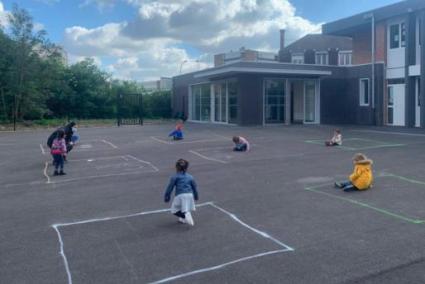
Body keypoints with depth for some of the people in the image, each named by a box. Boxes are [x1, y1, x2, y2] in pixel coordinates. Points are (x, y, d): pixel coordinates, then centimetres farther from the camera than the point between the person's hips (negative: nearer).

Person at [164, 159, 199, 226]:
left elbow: (170, 187, 4)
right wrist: (196, 196, 38)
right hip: (189, 195, 4)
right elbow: (194, 187, 25)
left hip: (180, 195, -4)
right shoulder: (190, 177, 18)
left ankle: (185, 216, -15)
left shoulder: (175, 177, 7)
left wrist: (166, 197, 12)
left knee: (175, 210, 6)